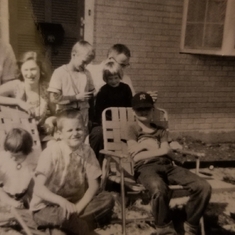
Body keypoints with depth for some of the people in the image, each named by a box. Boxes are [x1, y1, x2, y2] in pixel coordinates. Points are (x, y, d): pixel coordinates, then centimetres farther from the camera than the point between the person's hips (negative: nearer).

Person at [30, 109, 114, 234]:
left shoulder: (87, 151, -6)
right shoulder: (51, 153, -18)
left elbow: (93, 185, -5)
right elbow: (39, 188, -20)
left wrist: (79, 207, -20)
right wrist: (61, 201, -36)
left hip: (76, 203, 4)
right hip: (46, 207, -4)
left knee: (107, 199, -18)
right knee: (65, 215, -37)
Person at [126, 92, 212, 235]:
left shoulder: (160, 130, 28)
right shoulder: (133, 129, 18)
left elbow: (167, 151, 9)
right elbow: (135, 157, 3)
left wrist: (144, 147, 3)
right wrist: (157, 148, 6)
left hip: (167, 166, 5)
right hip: (145, 167, -4)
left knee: (203, 187, -20)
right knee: (159, 189, -42)